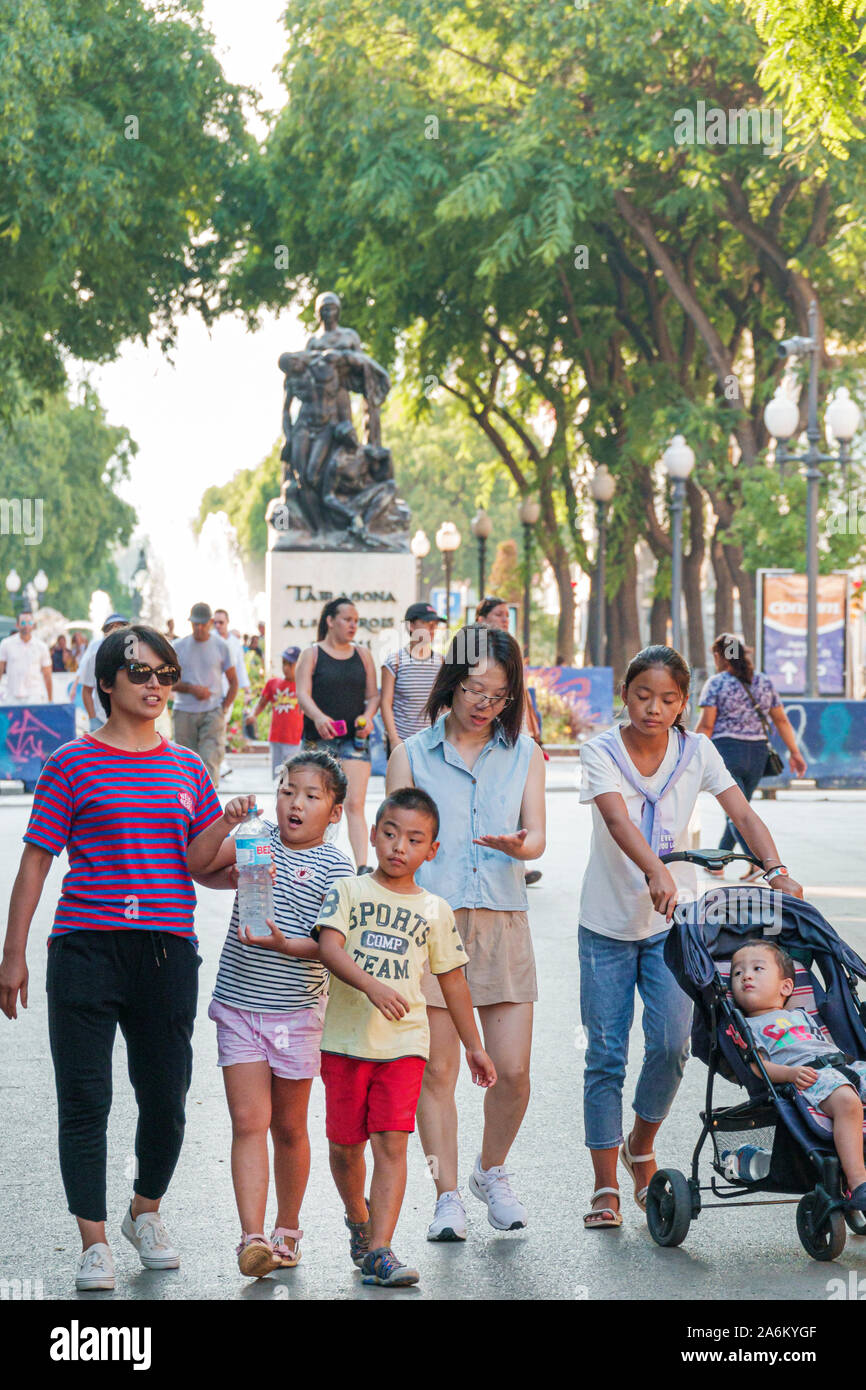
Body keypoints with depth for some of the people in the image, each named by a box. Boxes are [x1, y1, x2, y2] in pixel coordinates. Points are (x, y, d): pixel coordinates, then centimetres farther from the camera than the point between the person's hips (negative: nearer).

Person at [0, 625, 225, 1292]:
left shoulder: (186, 768, 13)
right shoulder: (74, 765, 2)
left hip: (167, 951, 3)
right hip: (87, 948, -3)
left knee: (166, 1098, 7)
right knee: (85, 1099, -4)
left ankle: (146, 1211, 32)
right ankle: (94, 1243, 3)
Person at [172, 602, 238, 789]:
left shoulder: (220, 646, 5)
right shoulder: (180, 647, 6)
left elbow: (233, 682, 10)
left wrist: (224, 708, -2)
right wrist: (191, 688, -13)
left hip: (213, 712, -1)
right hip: (184, 712, 1)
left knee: (210, 761, -14)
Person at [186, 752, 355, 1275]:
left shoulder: (336, 867, -5)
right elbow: (198, 864, -4)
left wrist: (284, 944, -29)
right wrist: (227, 822, -17)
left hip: (296, 1011, -1)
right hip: (239, 1004, 2)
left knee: (289, 1127, 11)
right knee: (248, 1120, -8)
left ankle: (287, 1230, 27)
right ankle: (252, 1238, -14)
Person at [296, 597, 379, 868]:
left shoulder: (362, 655, 12)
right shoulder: (312, 654, 3)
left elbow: (373, 695, 14)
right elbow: (303, 694, -8)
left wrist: (368, 716, -8)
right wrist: (318, 716, -27)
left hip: (355, 740, 1)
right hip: (319, 741, -1)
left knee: (355, 805, -11)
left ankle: (362, 867, -20)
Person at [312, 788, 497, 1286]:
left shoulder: (435, 910, 9)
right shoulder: (348, 891, 2)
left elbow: (453, 979, 17)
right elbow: (330, 947, -14)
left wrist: (474, 1046, 19)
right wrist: (372, 986, -31)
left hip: (404, 1043, 0)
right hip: (346, 1039, 0)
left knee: (392, 1143, -11)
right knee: (345, 1144, 10)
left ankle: (379, 1250, -13)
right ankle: (358, 1218, 38)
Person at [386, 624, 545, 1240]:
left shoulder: (525, 754, 12)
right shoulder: (412, 755, 7)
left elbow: (537, 835, 3)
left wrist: (520, 845, -20)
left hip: (502, 920, 2)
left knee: (513, 1071, -1)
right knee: (437, 1069, -2)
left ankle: (491, 1172, 25)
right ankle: (448, 1195, 10)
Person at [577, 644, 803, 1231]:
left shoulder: (695, 751, -3)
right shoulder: (601, 752, -11)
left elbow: (743, 814, -11)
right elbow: (618, 819, -27)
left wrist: (776, 869, -29)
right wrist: (656, 872, -45)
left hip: (671, 923, 1)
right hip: (608, 923, -1)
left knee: (670, 1044, -12)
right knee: (605, 1055, -1)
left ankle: (642, 1148, 16)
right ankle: (606, 1187, 8)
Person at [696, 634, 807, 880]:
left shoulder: (716, 684, -5)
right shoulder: (764, 682, 10)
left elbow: (706, 725, -11)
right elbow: (782, 721, 10)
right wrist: (794, 752, 14)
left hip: (726, 751, -6)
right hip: (757, 753, 6)